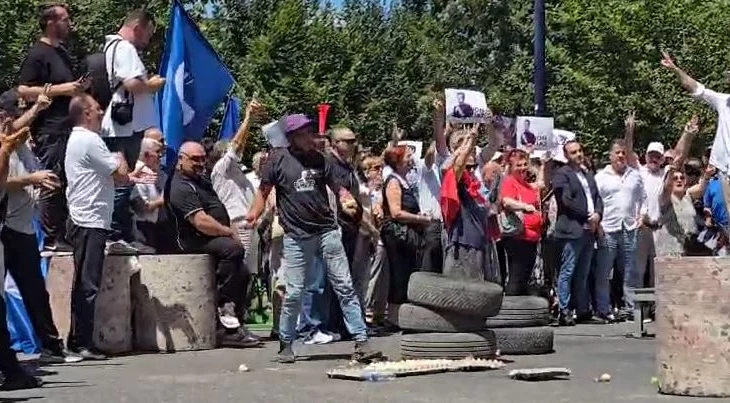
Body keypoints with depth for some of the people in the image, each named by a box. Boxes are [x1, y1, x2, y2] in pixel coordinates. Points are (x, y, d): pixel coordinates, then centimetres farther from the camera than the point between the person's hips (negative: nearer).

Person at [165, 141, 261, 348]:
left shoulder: (202, 180, 19)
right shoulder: (180, 187, -14)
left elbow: (219, 211, 26)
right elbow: (201, 222, -23)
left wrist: (231, 230, 8)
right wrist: (230, 233, -14)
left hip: (216, 238, 11)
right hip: (196, 241, -11)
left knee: (242, 273, 5)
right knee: (233, 248, -33)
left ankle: (233, 325, 7)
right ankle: (225, 306, -25)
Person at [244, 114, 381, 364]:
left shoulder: (319, 159, 9)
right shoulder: (278, 159, 1)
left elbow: (336, 187, 15)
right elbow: (264, 191, 7)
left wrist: (347, 200, -6)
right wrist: (255, 213, -10)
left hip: (328, 231, 2)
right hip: (297, 236, -2)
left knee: (345, 287, -1)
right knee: (294, 293, 0)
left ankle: (361, 342, 0)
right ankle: (286, 344, 18)